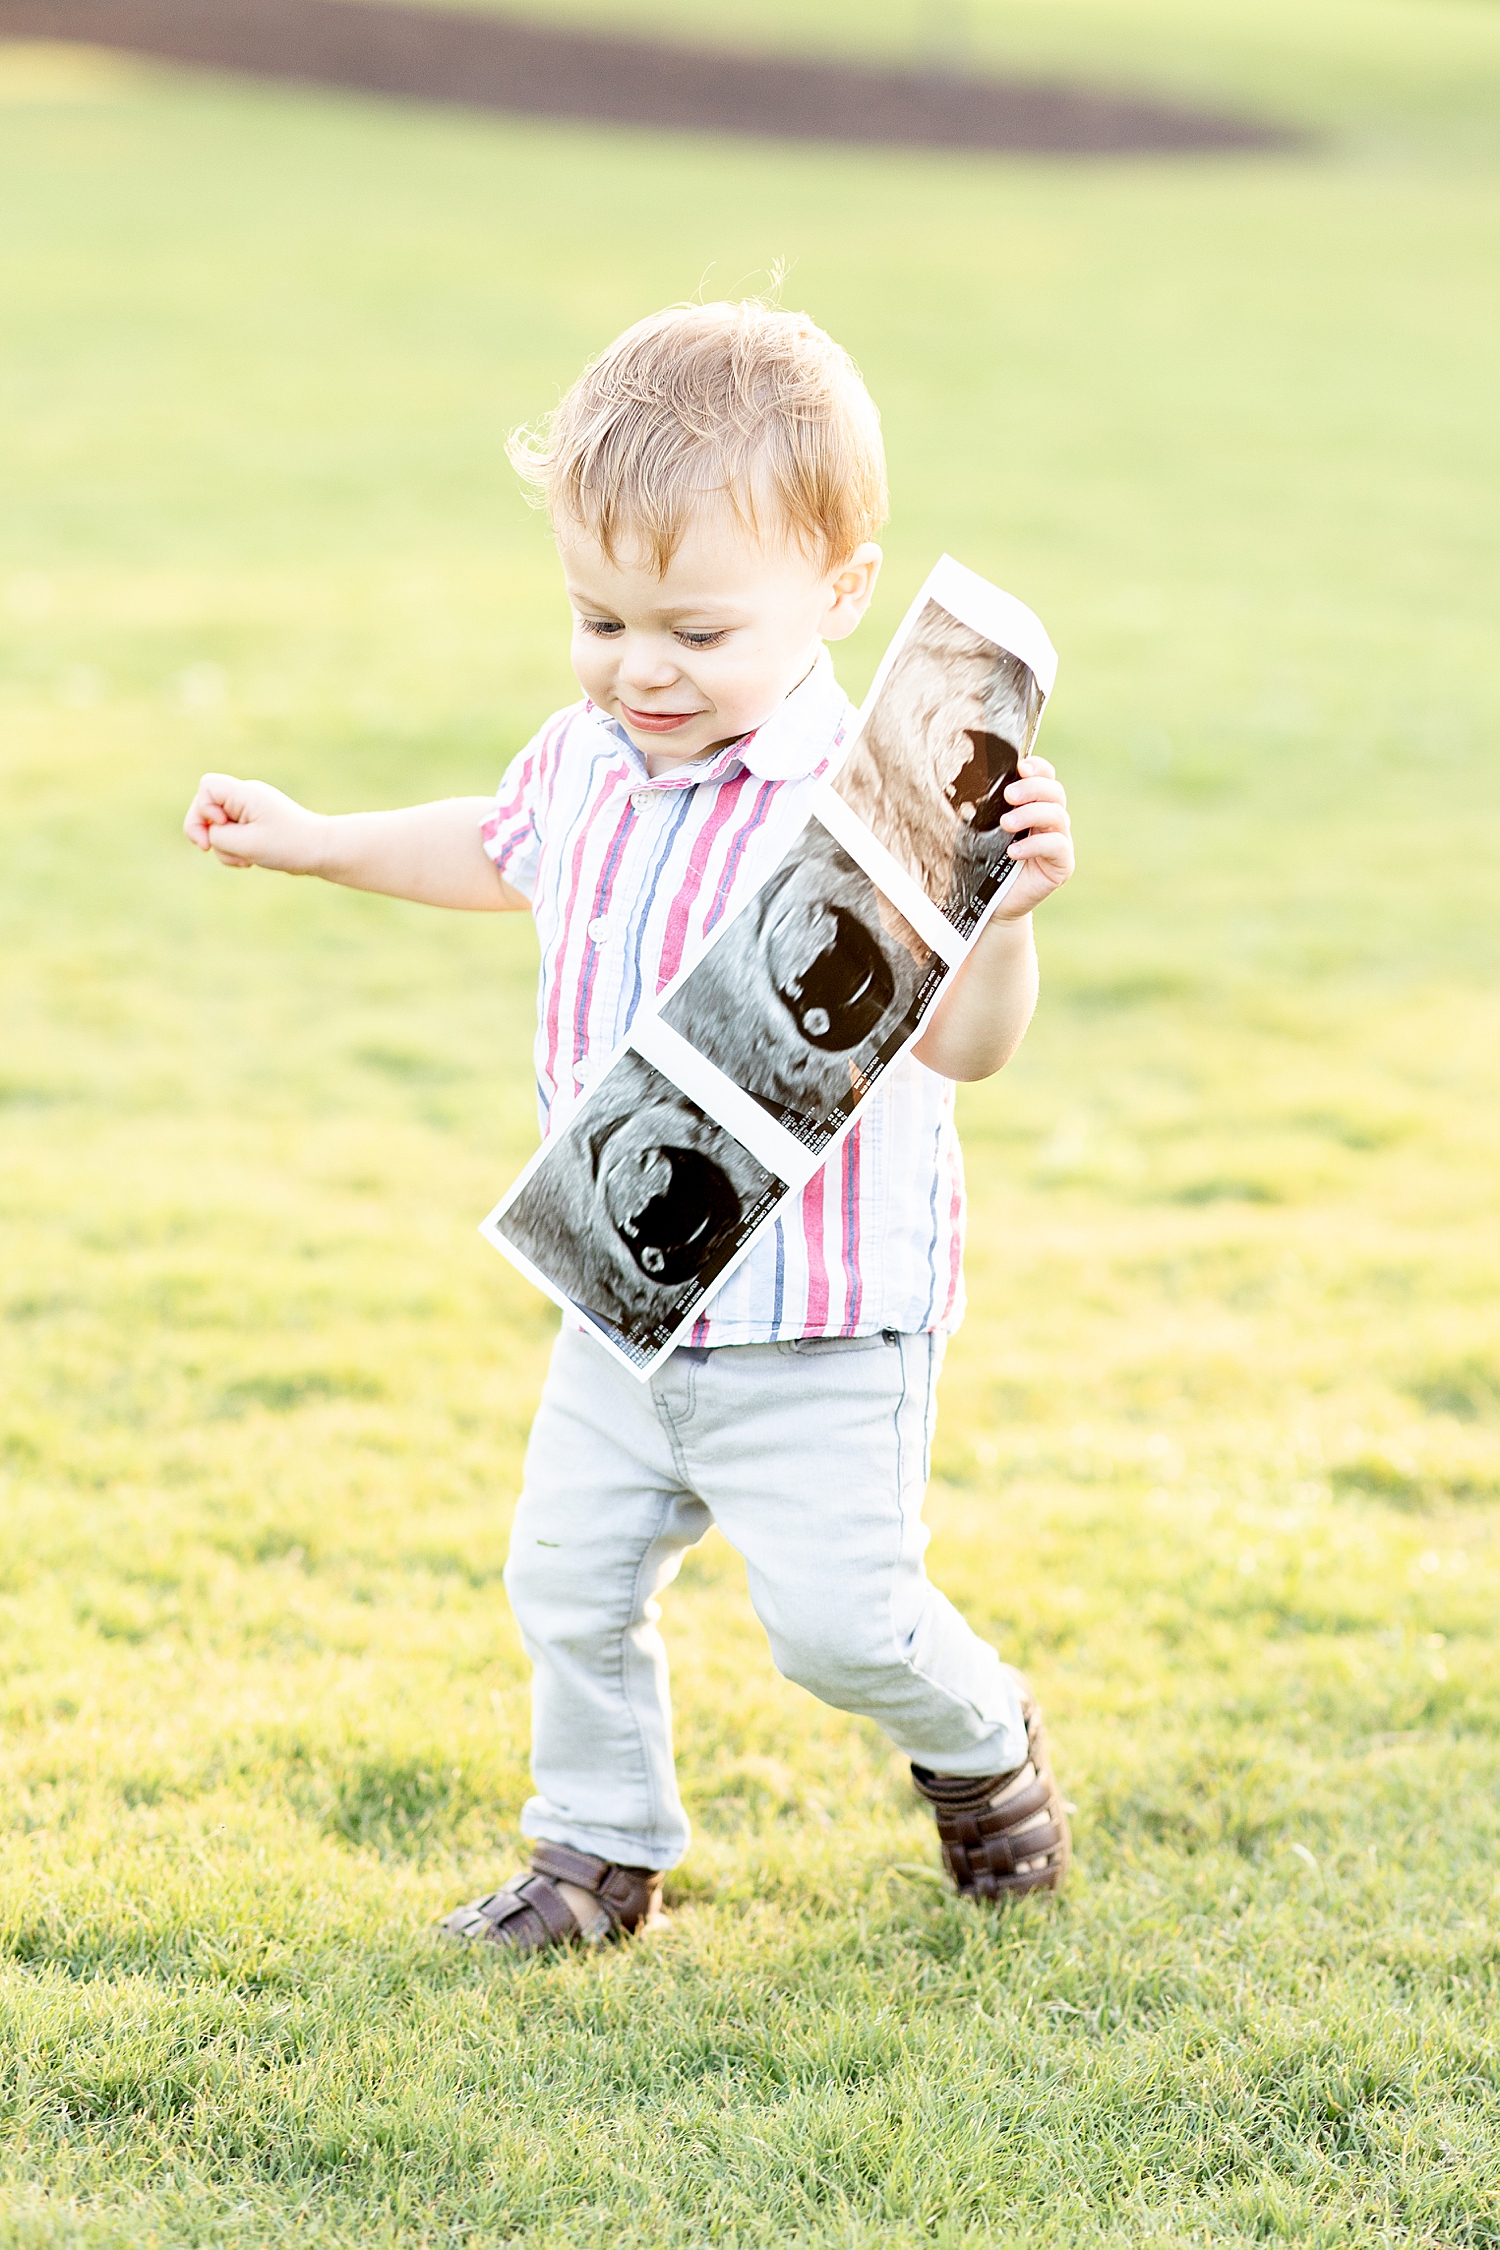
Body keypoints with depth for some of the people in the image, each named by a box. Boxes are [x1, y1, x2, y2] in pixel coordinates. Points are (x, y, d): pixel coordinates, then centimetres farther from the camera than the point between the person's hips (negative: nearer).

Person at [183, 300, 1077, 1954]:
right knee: (570, 1583, 12)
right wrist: (308, 841, 26)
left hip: (822, 1323, -7)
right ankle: (603, 1851, 33)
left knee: (835, 1620, -6)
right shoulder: (589, 763, -1)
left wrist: (1005, 916, -49)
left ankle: (979, 1742, 26)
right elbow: (497, 851, 24)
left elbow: (960, 1044, -31)